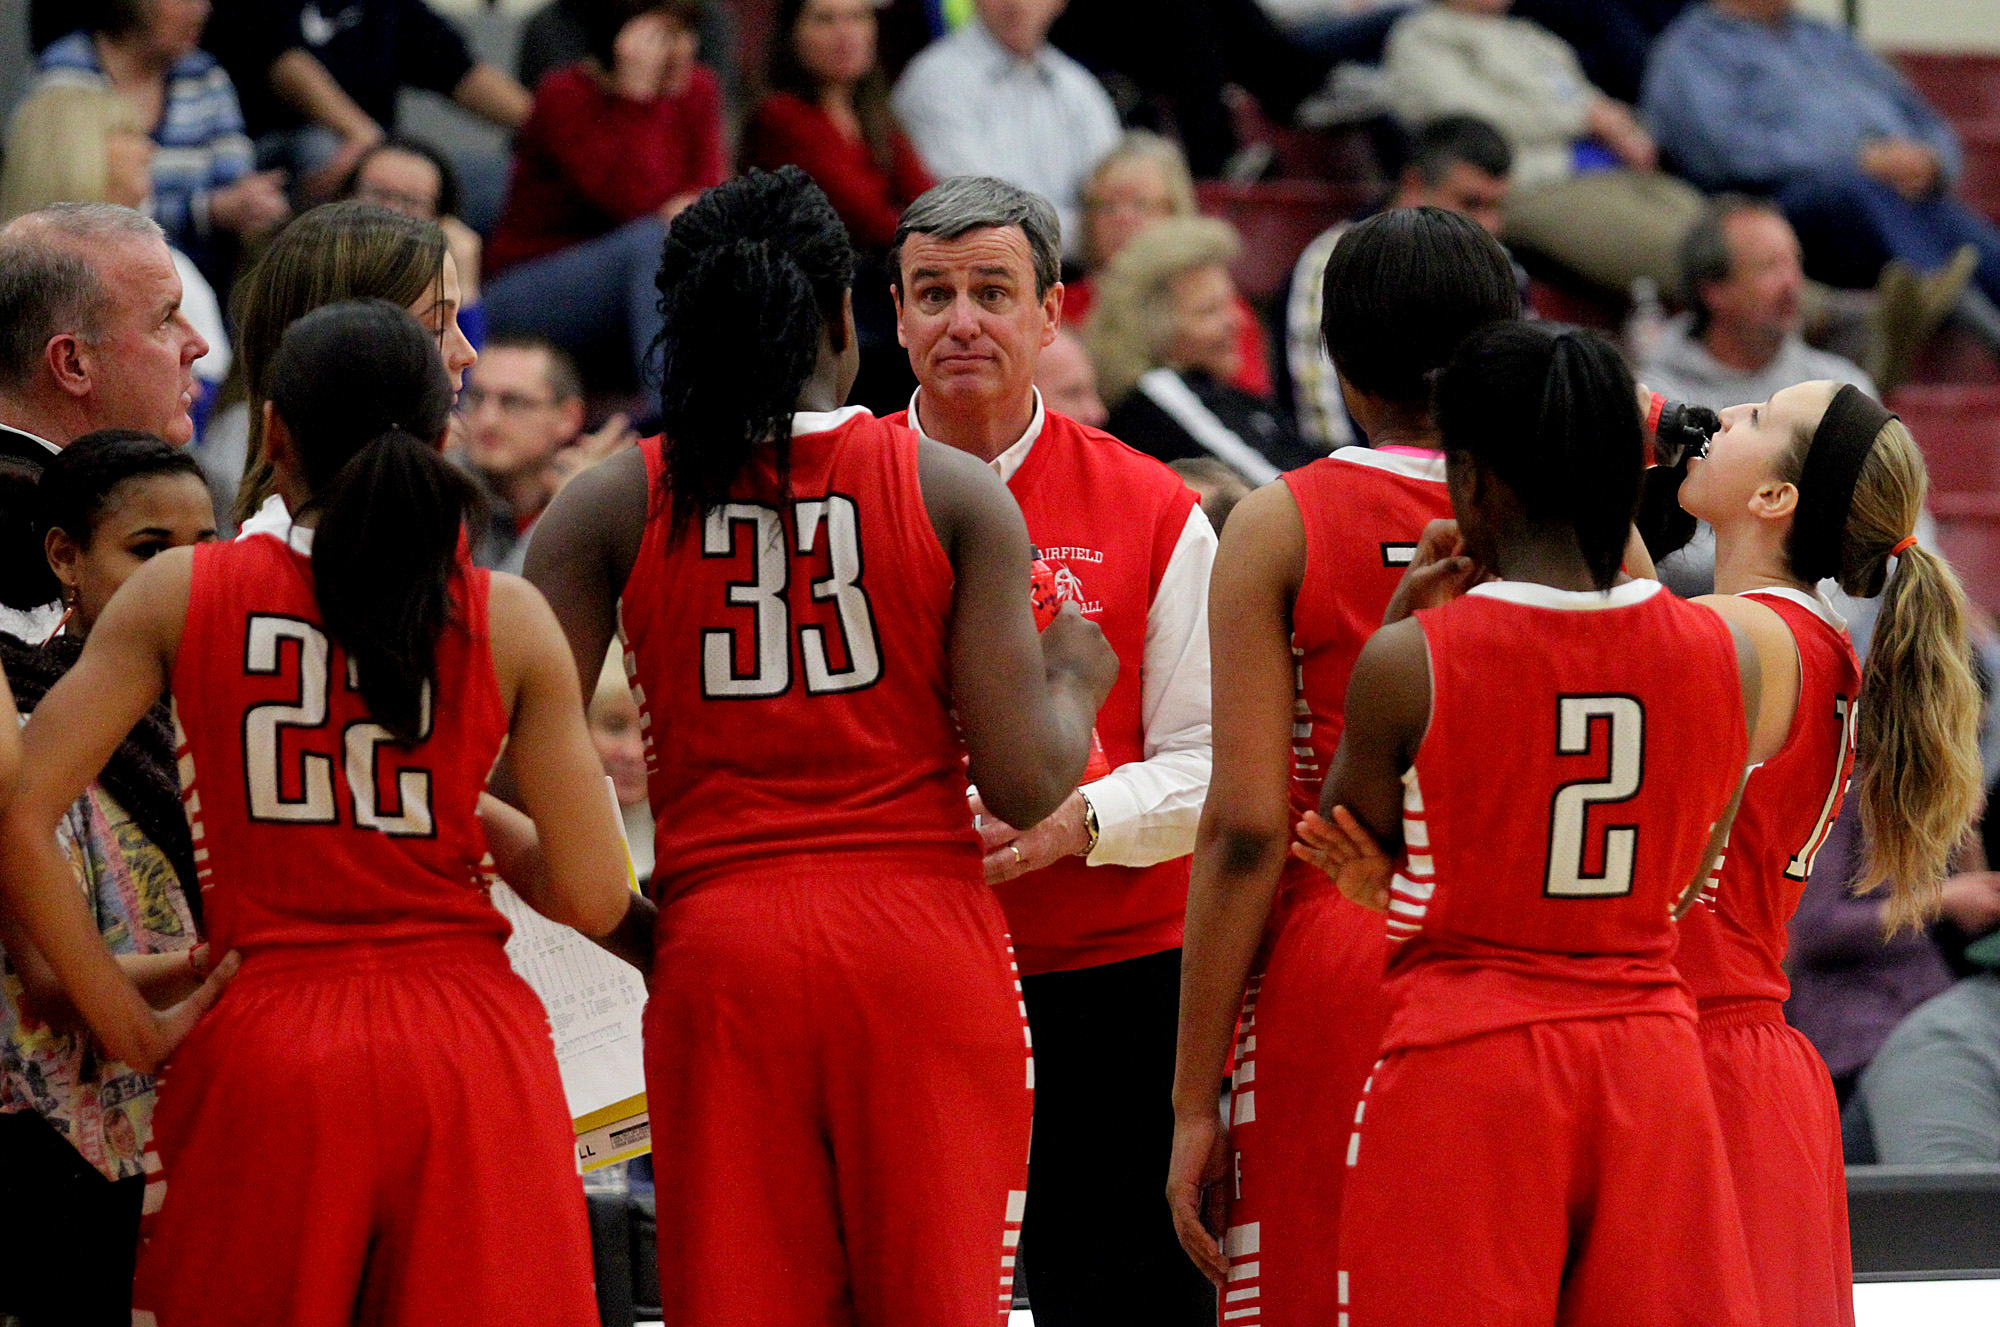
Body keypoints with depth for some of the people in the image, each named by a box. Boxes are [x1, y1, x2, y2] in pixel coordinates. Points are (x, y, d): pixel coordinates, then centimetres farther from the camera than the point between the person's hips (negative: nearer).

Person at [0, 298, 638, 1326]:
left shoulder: (182, 595, 2)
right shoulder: (507, 621, 1)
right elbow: (593, 897, -1)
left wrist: (129, 1027, 0)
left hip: (262, 1052, 0)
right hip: (469, 1048, 0)